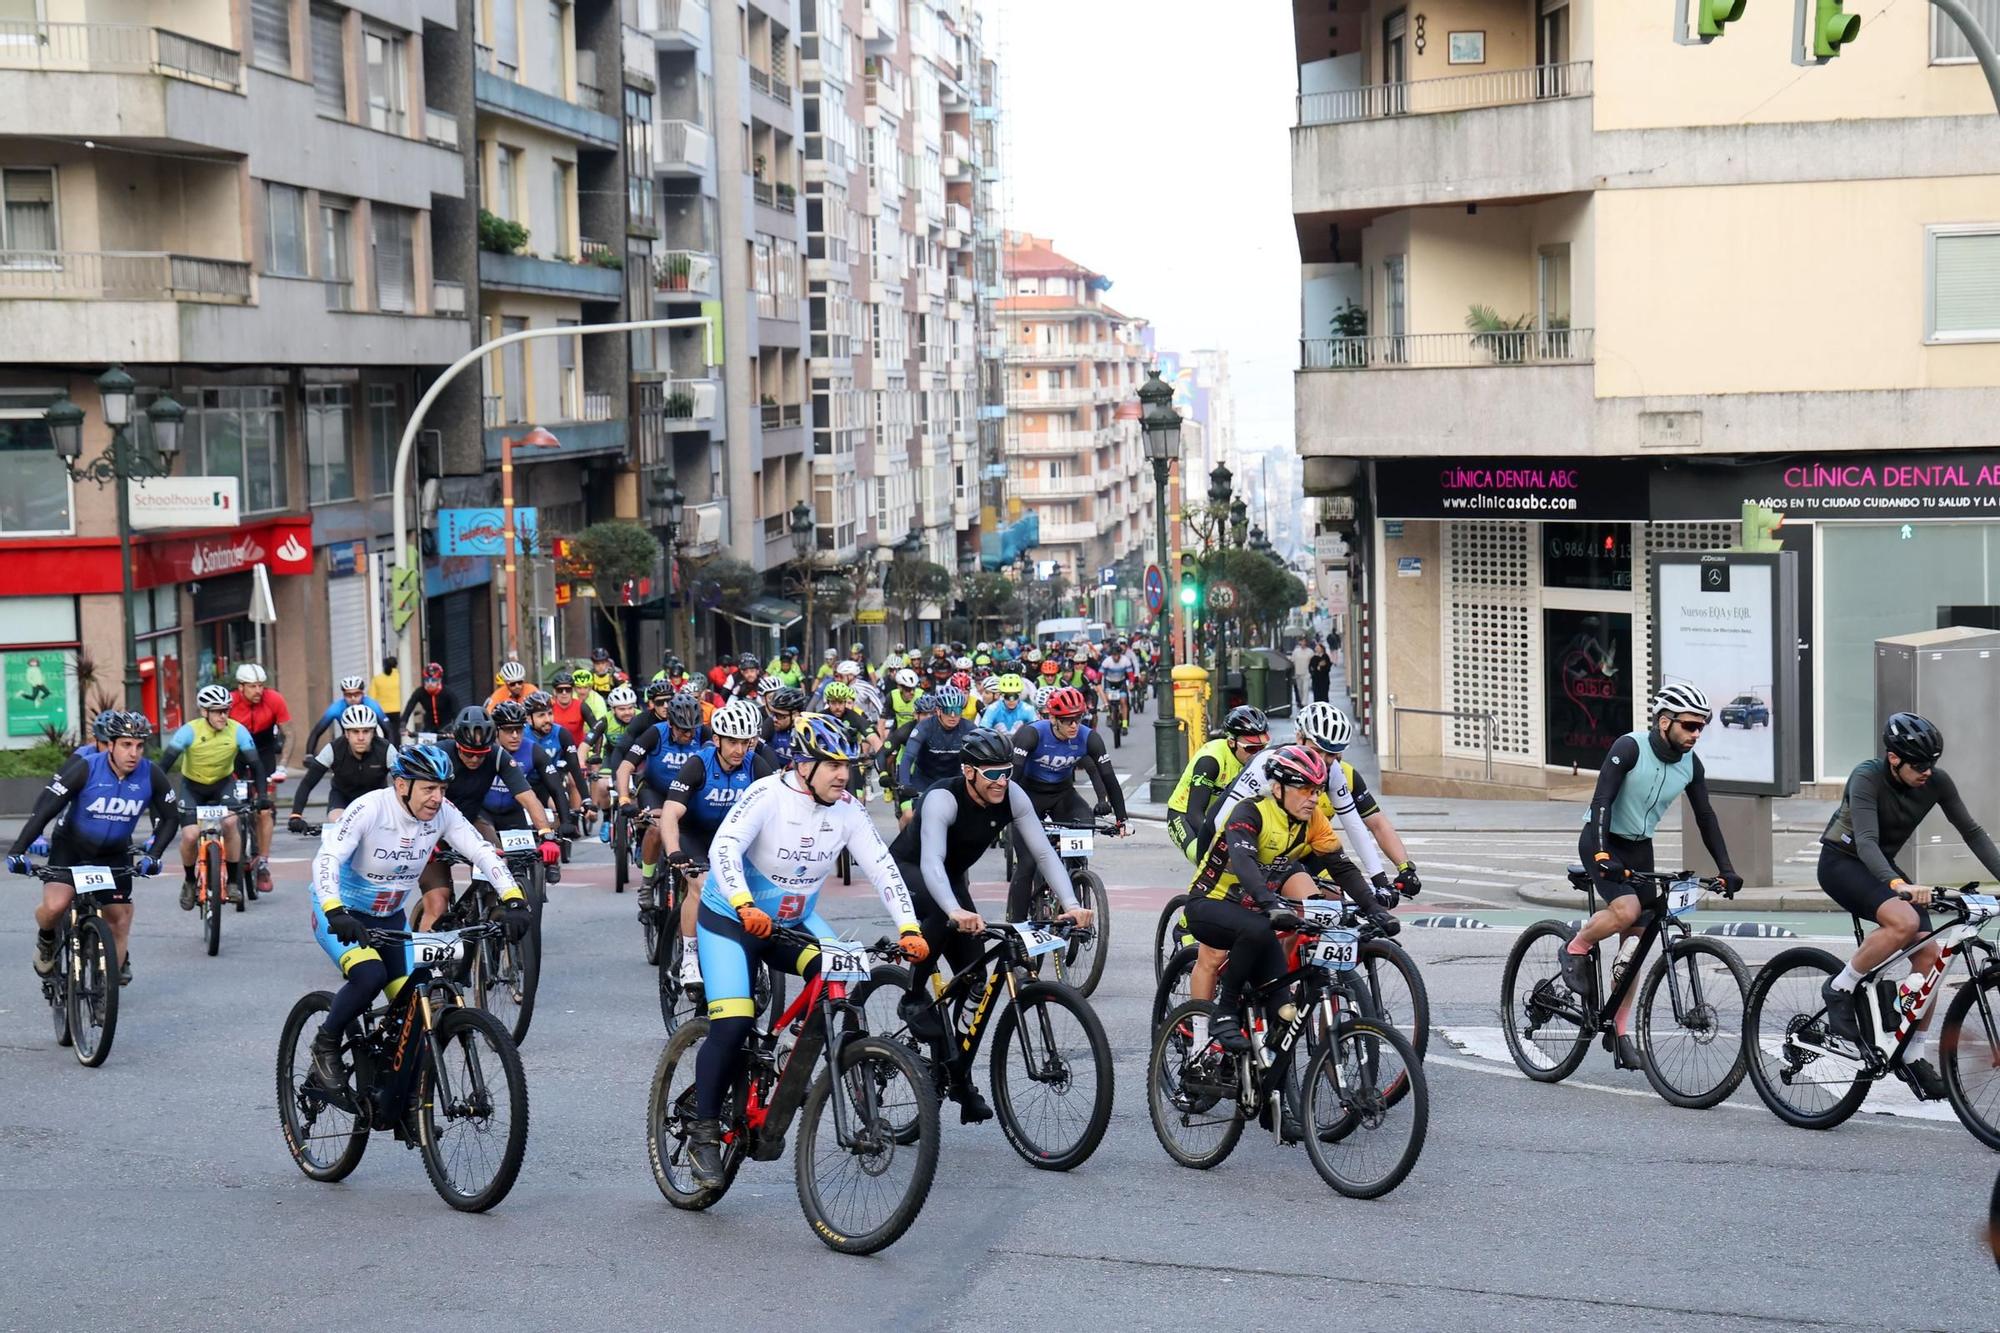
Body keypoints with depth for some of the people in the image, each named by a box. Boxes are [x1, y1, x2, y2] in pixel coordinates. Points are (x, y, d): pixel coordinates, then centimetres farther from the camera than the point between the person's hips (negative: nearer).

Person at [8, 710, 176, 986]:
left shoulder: (152, 775, -15)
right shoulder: (85, 768, -24)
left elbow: (170, 818, -2)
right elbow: (45, 808, -24)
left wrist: (153, 854, -15)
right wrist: (17, 850, -31)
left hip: (114, 854, 3)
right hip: (70, 847, -3)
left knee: (119, 920, 0)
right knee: (55, 905, -23)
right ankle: (46, 940, 11)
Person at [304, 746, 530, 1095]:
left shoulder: (443, 813, -14)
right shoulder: (370, 809, -27)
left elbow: (484, 853, -16)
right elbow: (326, 859, -35)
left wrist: (514, 901, -31)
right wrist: (336, 913, -50)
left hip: (390, 917, 5)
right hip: (340, 913, -5)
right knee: (370, 975, -32)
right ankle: (325, 1046, -5)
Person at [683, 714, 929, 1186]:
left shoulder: (847, 810, -9)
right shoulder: (767, 795, -23)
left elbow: (881, 867, -13)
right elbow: (723, 849, -35)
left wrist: (909, 928, -25)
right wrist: (745, 907, -51)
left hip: (795, 922, 5)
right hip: (730, 918, -5)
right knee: (733, 1023, -18)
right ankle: (704, 1132, -1)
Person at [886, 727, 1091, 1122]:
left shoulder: (1012, 797, -18)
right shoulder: (943, 798, -34)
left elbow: (1044, 852, -21)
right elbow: (931, 861, -47)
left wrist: (1071, 905, -36)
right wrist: (956, 910, -65)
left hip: (953, 876, 6)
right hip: (908, 870, -6)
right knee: (943, 913, -40)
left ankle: (958, 1077, 9)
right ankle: (913, 1000, -20)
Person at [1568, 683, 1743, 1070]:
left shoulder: (1690, 764, -3)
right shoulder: (1629, 748, -21)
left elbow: (1705, 816, 4)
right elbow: (1602, 800, -27)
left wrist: (1726, 868, -3)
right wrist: (1602, 855, -38)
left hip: (1639, 849, 6)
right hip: (1603, 842, -6)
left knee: (1635, 941, 2)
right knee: (1626, 911, -31)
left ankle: (1620, 1032, 9)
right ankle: (1577, 948, -1)